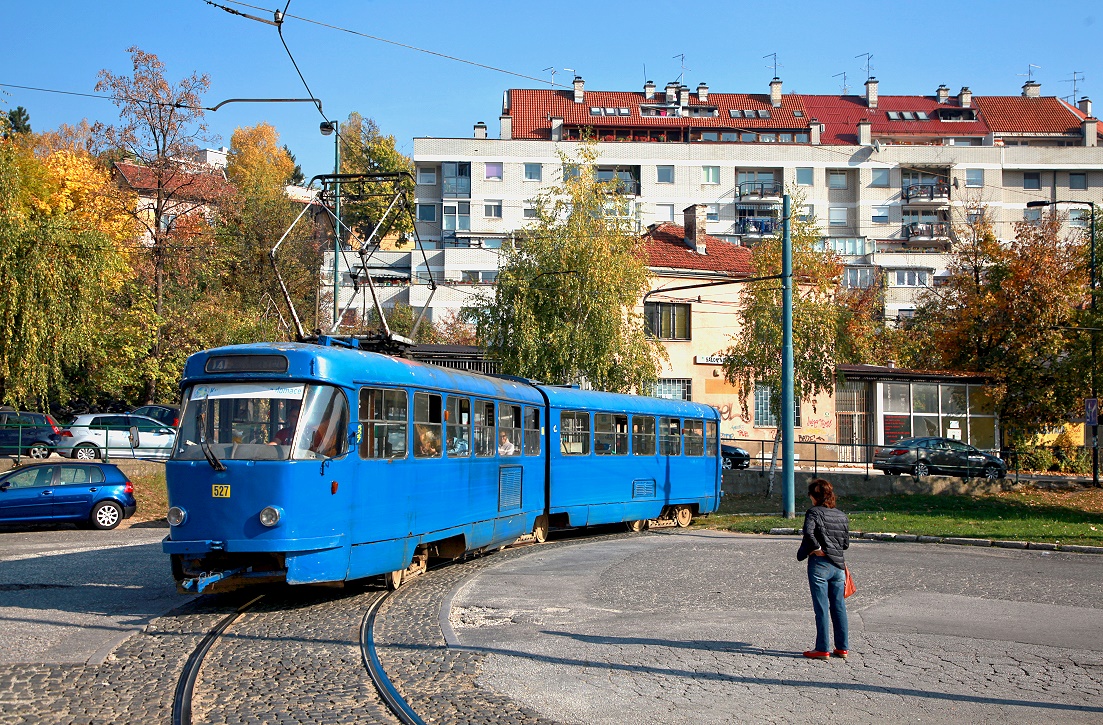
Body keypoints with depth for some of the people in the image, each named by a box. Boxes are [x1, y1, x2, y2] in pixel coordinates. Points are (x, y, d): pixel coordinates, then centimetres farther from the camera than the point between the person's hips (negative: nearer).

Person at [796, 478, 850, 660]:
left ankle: (822, 649, 3)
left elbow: (808, 532, -27)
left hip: (819, 564, -6)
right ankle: (843, 647, 16)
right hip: (838, 565, 6)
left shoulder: (814, 512, -8)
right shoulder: (842, 516, 9)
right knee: (839, 607, 12)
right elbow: (846, 544, 12)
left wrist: (818, 548, -14)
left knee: (822, 608, -1)